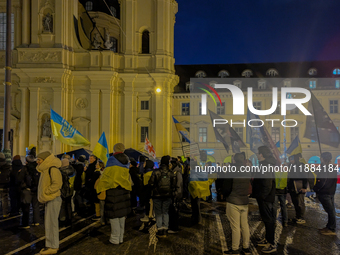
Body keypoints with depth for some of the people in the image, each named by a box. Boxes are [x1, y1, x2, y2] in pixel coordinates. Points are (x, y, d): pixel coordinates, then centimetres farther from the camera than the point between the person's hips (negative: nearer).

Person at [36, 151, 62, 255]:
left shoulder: (53, 169, -17)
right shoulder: (46, 169, 14)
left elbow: (57, 184, -25)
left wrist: (45, 192, -20)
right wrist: (43, 196, 12)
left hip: (53, 200, -10)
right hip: (49, 200, 10)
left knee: (51, 223, -3)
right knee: (50, 223, 16)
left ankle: (53, 247, 7)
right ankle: (53, 245, 26)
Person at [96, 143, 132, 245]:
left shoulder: (112, 160, -10)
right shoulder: (126, 161, 10)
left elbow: (105, 176, -9)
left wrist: (98, 187, 3)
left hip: (113, 191, -7)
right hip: (124, 191, 7)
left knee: (113, 215, 1)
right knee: (122, 214, 13)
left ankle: (115, 239, 7)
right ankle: (121, 238, 22)